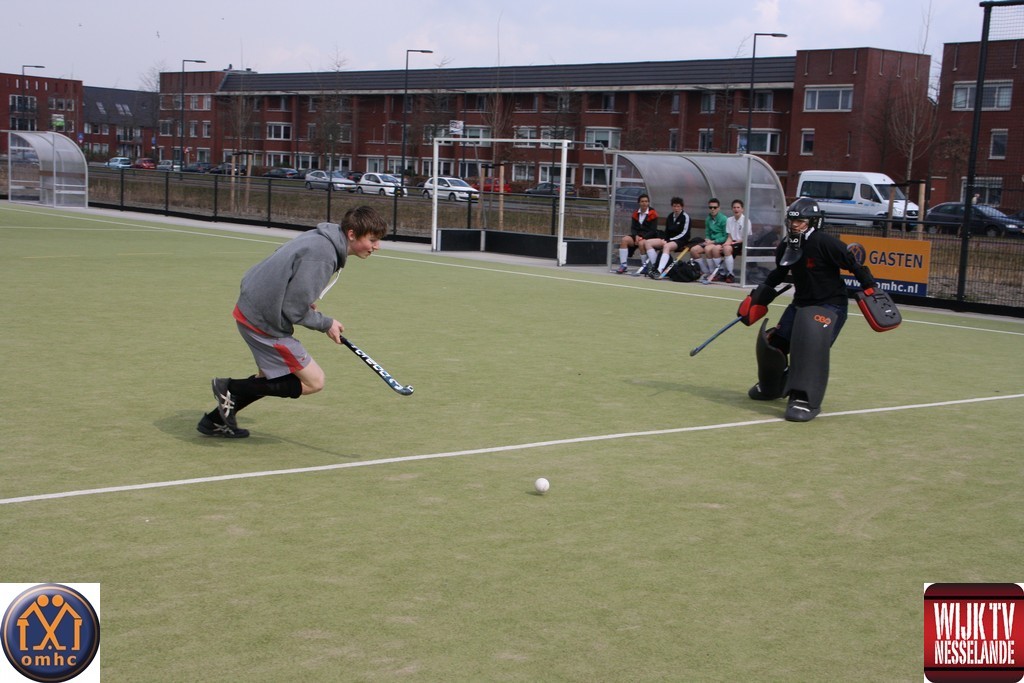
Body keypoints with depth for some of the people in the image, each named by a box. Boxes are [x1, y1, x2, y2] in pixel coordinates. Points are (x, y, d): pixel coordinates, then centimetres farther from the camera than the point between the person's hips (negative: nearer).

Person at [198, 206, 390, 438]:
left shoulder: (320, 237, 4)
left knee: (269, 378, 26)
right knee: (313, 381, -2)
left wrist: (307, 303, 10)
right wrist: (326, 324, -7)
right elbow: (294, 310, -23)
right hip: (263, 321, -10)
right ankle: (232, 388, -2)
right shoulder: (321, 255, -26)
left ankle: (215, 420, 35)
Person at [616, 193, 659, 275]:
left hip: (649, 237, -5)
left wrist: (642, 237, -19)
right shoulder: (636, 213, 8)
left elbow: (653, 231, -10)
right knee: (624, 239, -22)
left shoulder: (653, 214, -6)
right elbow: (633, 228, 8)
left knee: (641, 243, -36)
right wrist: (636, 236, -13)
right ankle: (623, 265, -21)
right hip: (637, 236, 5)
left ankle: (645, 266, -15)